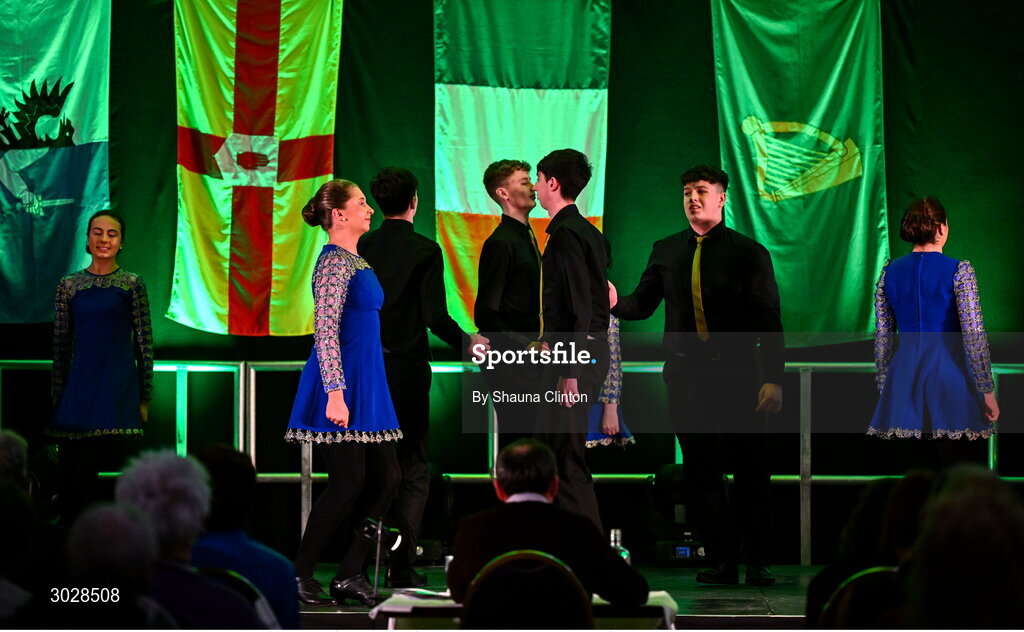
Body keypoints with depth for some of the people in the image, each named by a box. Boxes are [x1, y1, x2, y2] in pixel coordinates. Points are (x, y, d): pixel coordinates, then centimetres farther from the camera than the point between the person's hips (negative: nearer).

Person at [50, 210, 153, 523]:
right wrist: (57, 396, 6)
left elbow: (144, 341, 3)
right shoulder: (69, 285, 8)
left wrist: (144, 397, 0)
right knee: (74, 475, -1)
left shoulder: (132, 283, 3)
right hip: (79, 388, 2)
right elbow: (60, 344, 10)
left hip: (120, 391, -2)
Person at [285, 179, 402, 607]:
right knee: (348, 482, -8)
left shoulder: (355, 261, 16)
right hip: (342, 383, -10)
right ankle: (299, 576, 1)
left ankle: (349, 575, 10)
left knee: (385, 478, 7)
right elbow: (326, 333, -21)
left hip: (366, 385, 10)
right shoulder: (335, 263, -14)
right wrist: (335, 394, -26)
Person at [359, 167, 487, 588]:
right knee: (412, 470, 4)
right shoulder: (425, 251, -9)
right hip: (407, 369, -4)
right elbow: (435, 316, -13)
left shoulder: (361, 247, 2)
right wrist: (467, 342, 1)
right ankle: (402, 565, -2)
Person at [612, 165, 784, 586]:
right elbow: (642, 304, 8)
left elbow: (768, 321, -2)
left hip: (737, 373, -3)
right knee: (701, 471, 4)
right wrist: (613, 303, -15)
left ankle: (758, 563, 7)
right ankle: (723, 561, 10)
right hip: (686, 374, 3)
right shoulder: (665, 251, 12)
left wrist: (773, 379, -10)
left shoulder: (748, 252, 2)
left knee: (750, 469, 0)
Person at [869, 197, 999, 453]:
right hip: (948, 373, -4)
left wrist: (883, 387, 19)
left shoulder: (889, 271, 7)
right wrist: (988, 392, -4)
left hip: (903, 374, 4)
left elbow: (882, 338, 11)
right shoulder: (959, 271, -5)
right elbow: (974, 337, -9)